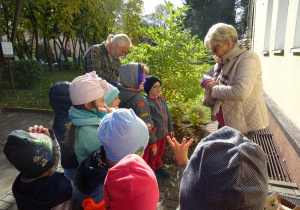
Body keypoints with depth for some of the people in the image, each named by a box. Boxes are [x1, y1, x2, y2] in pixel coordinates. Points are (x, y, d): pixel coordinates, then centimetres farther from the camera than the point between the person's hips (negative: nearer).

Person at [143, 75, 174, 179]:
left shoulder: (161, 99, 1)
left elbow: (167, 114, 12)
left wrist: (170, 129, 17)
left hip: (163, 133, 7)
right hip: (154, 136, -7)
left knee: (160, 152, 27)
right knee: (151, 156, 14)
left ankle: (157, 168, 50)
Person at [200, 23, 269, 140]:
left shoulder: (248, 58, -17)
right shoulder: (224, 61, 9)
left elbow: (241, 92, -31)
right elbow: (205, 75, 17)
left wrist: (215, 90, -16)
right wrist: (210, 83, -7)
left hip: (243, 124, -8)